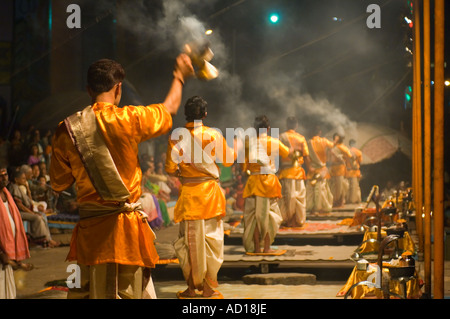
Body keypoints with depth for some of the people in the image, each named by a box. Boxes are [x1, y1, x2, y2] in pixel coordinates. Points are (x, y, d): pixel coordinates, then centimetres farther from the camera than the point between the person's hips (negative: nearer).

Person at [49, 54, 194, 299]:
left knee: (85, 292, 13)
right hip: (126, 225, -3)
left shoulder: (66, 130, -2)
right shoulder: (129, 119, -8)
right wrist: (179, 76, 31)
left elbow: (58, 184, 7)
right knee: (131, 292, 3)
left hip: (89, 229, 3)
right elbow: (169, 108, 13)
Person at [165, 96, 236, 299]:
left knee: (189, 240, 8)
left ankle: (192, 287, 12)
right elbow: (229, 160, 3)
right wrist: (231, 148, 23)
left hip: (188, 194, 0)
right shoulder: (213, 135, -5)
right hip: (210, 191, 0)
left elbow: (170, 168, -4)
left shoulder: (176, 137, -5)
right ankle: (209, 288, 8)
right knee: (212, 240, 7)